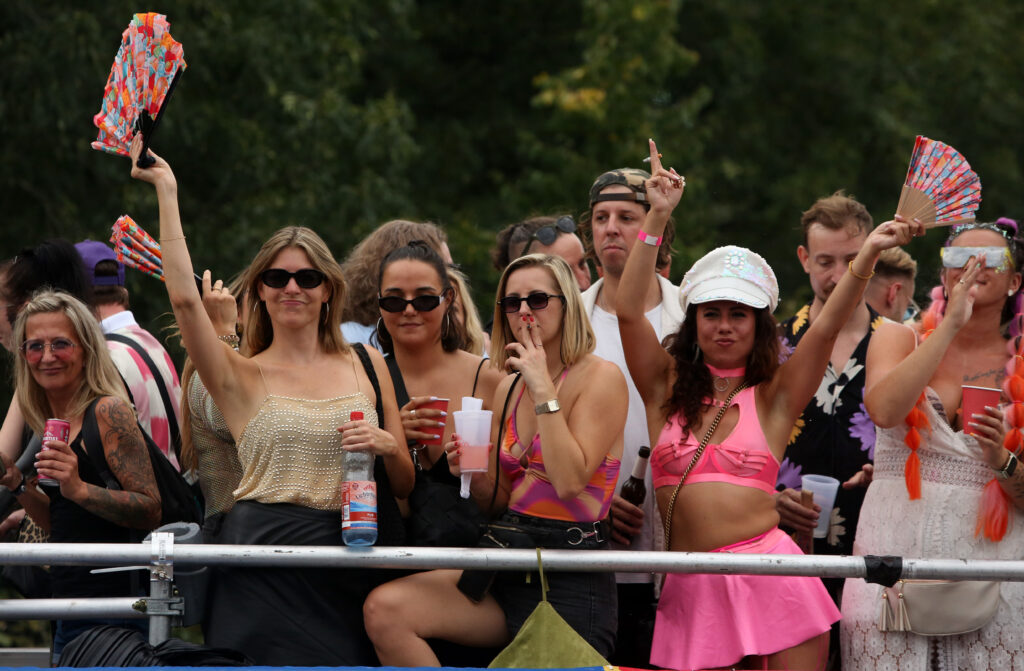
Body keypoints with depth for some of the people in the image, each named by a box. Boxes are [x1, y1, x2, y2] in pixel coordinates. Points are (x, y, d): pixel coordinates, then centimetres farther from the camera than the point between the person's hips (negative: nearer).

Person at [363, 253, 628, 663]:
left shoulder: (600, 377, -7)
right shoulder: (509, 389, 14)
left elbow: (570, 481, -20)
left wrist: (543, 390, -16)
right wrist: (473, 474, -3)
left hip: (571, 581, -6)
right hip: (509, 558, 6)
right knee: (384, 609, -13)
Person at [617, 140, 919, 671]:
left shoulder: (772, 398, 10)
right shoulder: (668, 389, 13)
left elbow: (826, 327, -2)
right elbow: (629, 309, 2)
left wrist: (869, 253, -15)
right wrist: (658, 217, -3)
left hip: (771, 578, -1)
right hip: (693, 588, 1)